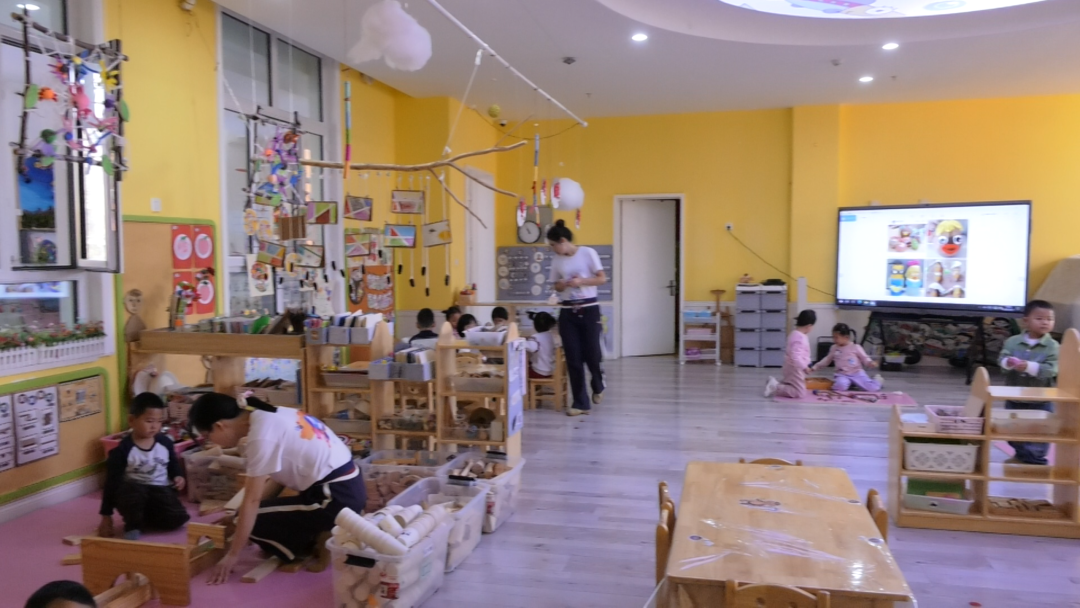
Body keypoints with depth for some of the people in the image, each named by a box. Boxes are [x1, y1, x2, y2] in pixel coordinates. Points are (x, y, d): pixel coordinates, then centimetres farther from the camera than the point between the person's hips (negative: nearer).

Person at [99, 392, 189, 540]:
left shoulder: (165, 442, -2)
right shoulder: (122, 450, -13)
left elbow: (173, 464, 18)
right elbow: (112, 482, -9)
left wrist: (178, 477, -5)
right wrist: (106, 516, -9)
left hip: (161, 491, 3)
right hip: (133, 490, -3)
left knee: (178, 518, -19)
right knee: (134, 492, -39)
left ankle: (140, 520, 8)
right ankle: (133, 526, -13)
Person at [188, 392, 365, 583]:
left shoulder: (261, 436, -16)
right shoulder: (270, 417, 10)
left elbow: (252, 501, -13)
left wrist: (232, 555, -5)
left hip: (336, 497, -9)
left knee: (254, 519, 1)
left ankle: (322, 544, 0)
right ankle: (322, 536, 12)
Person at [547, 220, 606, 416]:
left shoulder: (588, 253, -5)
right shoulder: (557, 260, 7)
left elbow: (602, 279, -6)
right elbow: (557, 286, 12)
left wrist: (581, 281, -19)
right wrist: (565, 284, -10)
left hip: (589, 309, -3)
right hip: (567, 312, 3)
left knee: (592, 354, -1)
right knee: (573, 358, 1)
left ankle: (598, 386, 33)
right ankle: (581, 403, 10)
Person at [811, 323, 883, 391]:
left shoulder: (855, 347, -1)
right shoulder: (834, 348, 9)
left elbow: (864, 358, 4)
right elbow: (827, 360, 20)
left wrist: (870, 363, -18)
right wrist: (815, 367, 14)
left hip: (857, 373, -1)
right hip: (842, 375, 1)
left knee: (872, 388, -17)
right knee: (840, 385, -36)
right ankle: (850, 384, 0)